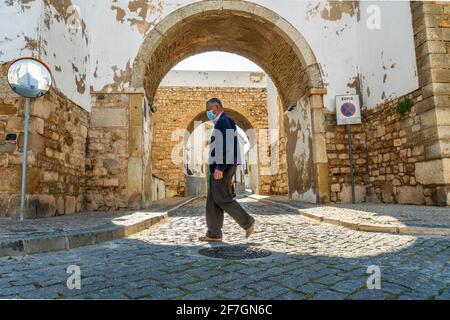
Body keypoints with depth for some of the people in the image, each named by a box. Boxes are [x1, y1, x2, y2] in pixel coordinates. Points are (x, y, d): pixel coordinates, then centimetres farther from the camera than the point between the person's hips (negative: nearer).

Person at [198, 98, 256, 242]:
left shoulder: (225, 120, -7)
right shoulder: (219, 123, 24)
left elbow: (226, 145, -19)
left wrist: (220, 167, -25)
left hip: (223, 166, -10)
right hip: (218, 167, 10)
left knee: (221, 198, -9)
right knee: (213, 200, 5)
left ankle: (247, 222, 2)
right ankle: (214, 233, 6)